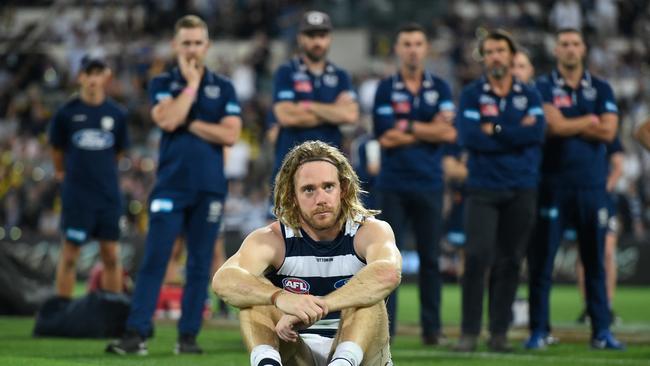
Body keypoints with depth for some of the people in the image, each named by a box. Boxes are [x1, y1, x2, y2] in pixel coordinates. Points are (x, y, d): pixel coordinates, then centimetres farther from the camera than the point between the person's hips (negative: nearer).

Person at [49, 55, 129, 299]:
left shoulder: (117, 114, 2)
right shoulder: (67, 113, -4)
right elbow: (57, 148, 10)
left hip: (108, 193, 2)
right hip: (76, 194, -2)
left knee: (111, 255, 5)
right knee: (70, 253, 0)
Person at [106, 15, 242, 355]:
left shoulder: (224, 88, 8)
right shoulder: (163, 84, 6)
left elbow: (230, 134, -3)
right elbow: (167, 120, -14)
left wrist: (190, 124, -7)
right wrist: (191, 82, -7)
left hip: (209, 187, 1)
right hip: (171, 185, -1)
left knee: (200, 265, 3)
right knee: (154, 260, -7)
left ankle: (188, 336, 7)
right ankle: (136, 333, -9)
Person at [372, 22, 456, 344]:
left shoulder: (440, 88, 8)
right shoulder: (385, 89, 3)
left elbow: (450, 133, -5)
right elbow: (386, 137, -8)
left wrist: (409, 128, -6)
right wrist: (430, 130, -4)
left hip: (429, 185, 2)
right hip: (393, 185, -2)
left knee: (430, 257, 4)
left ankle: (431, 327, 8)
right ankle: (384, 327, -3)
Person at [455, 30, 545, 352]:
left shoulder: (529, 96, 9)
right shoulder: (471, 95, 4)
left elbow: (536, 134, -9)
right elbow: (468, 137, -12)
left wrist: (493, 129, -11)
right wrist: (515, 135, -9)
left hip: (521, 190, 2)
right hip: (482, 189, -2)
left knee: (509, 262, 3)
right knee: (477, 257, -11)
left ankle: (499, 333, 9)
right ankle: (469, 332, -8)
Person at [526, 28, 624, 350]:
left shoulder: (601, 89, 9)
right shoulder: (543, 88, 2)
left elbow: (608, 131, -5)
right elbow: (555, 126, -14)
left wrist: (569, 125, -7)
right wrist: (590, 121, -2)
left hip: (592, 187, 2)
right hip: (553, 186, -2)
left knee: (595, 262, 5)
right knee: (541, 261, -2)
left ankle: (601, 332, 9)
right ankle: (538, 330, 5)